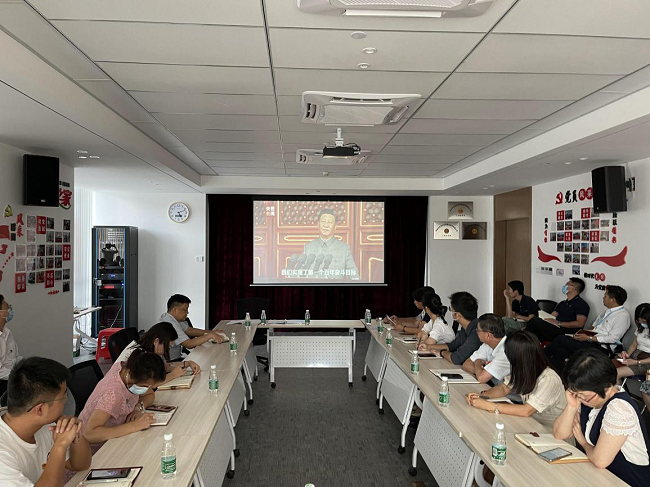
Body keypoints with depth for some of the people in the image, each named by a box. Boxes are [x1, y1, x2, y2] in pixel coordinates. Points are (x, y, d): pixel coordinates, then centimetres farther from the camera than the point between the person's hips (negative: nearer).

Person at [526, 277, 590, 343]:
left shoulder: (581, 304, 1)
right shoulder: (562, 303, 27)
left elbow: (580, 324, -12)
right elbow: (550, 318, 19)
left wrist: (559, 323, -16)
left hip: (566, 334, -7)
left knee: (534, 321, -25)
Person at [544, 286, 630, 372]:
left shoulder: (623, 315, -11)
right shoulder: (607, 310, 15)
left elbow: (613, 338, -18)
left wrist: (588, 338, -19)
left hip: (600, 349, -8)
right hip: (591, 342, 8)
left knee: (561, 339, -15)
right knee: (560, 352, -13)